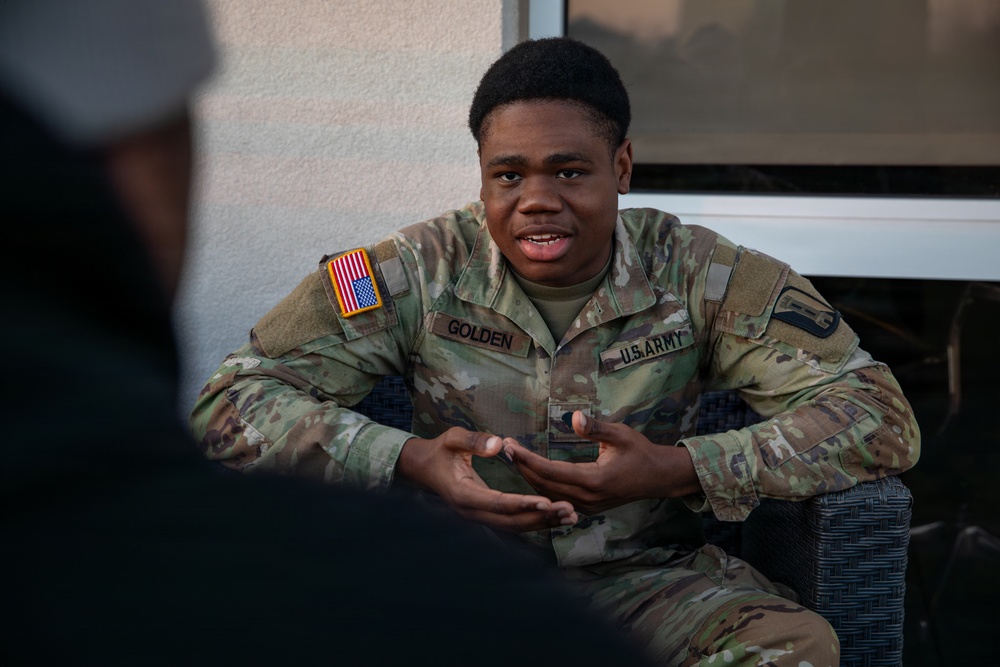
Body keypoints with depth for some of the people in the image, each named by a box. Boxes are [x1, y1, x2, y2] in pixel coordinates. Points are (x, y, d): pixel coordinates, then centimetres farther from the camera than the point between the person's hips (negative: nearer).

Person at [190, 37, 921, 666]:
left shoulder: (695, 275, -8)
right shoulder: (418, 273, -8)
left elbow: (882, 417, -11)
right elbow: (229, 404, -10)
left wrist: (676, 469, -25)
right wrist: (409, 460, -26)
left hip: (646, 574, 1)